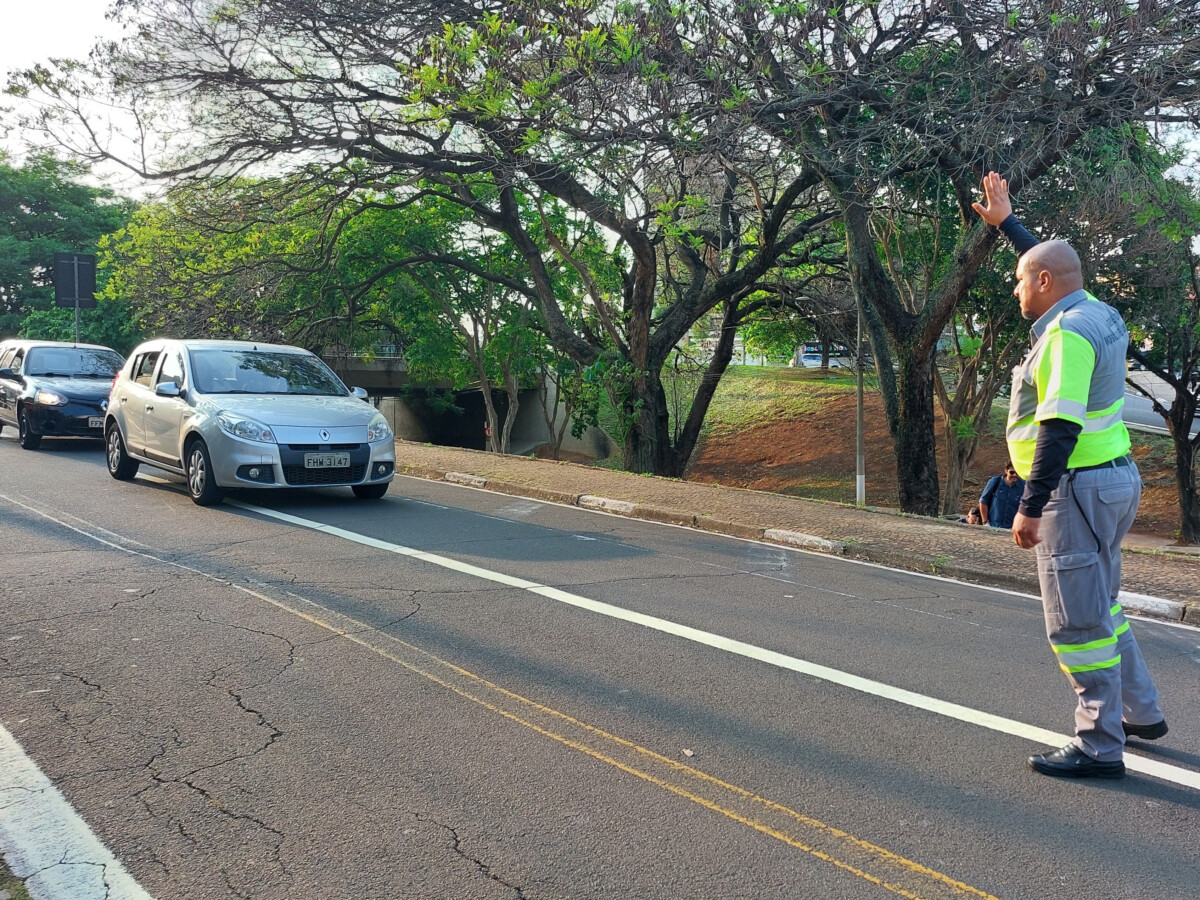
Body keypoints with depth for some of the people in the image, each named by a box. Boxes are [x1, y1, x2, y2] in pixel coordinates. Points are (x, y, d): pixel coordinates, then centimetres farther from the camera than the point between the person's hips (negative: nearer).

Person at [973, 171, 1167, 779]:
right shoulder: (1096, 313, 10)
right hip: (1114, 477, 11)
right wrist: (1005, 222, 38)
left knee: (1078, 620, -3)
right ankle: (1140, 713, 35)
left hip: (1078, 487, -11)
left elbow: (1060, 427, -26)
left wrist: (1030, 506, -25)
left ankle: (1099, 747, 5)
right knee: (1101, 604, 23)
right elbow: (1051, 264, 31)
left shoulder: (1066, 332, -19)